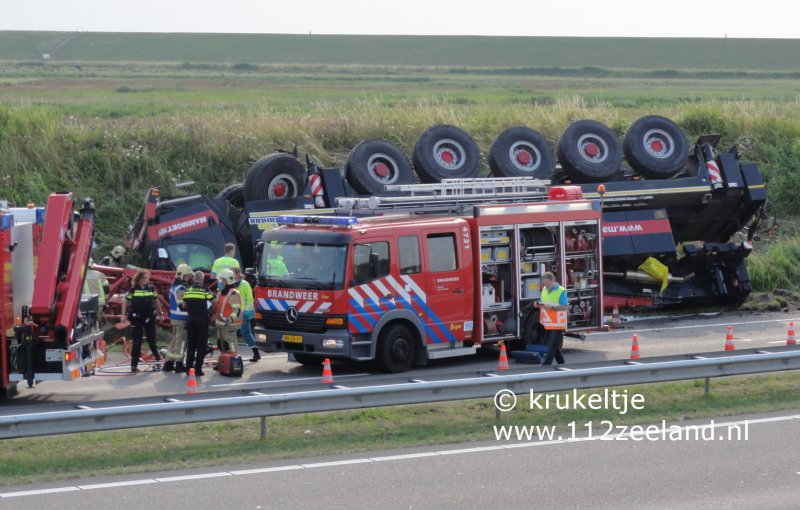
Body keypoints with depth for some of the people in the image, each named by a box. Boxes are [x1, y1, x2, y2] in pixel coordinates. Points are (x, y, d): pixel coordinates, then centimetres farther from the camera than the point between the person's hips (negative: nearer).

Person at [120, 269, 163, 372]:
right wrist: (124, 315, -5)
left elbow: (156, 301, 14)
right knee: (137, 342, -2)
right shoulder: (133, 290, -6)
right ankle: (134, 365, 2)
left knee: (152, 339, 10)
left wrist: (160, 313, 19)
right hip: (136, 318, -2)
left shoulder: (151, 289, 1)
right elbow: (125, 302, 1)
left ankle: (157, 355, 38)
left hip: (149, 317, 2)